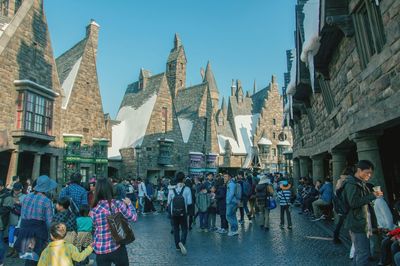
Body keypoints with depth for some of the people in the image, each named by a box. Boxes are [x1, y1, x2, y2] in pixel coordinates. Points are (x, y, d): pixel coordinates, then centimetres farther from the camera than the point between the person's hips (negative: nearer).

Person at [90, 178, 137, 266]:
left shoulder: (94, 211, -14)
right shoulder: (118, 204, -14)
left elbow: (94, 228, 0)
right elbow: (133, 217, -3)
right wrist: (129, 204, 11)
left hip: (101, 250, 0)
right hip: (118, 247, 0)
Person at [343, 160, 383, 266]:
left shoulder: (361, 183, 15)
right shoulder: (352, 184, -16)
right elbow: (353, 202, -27)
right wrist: (372, 196, -23)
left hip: (363, 222, 10)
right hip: (357, 223, -10)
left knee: (359, 251, 18)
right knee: (363, 252, -6)